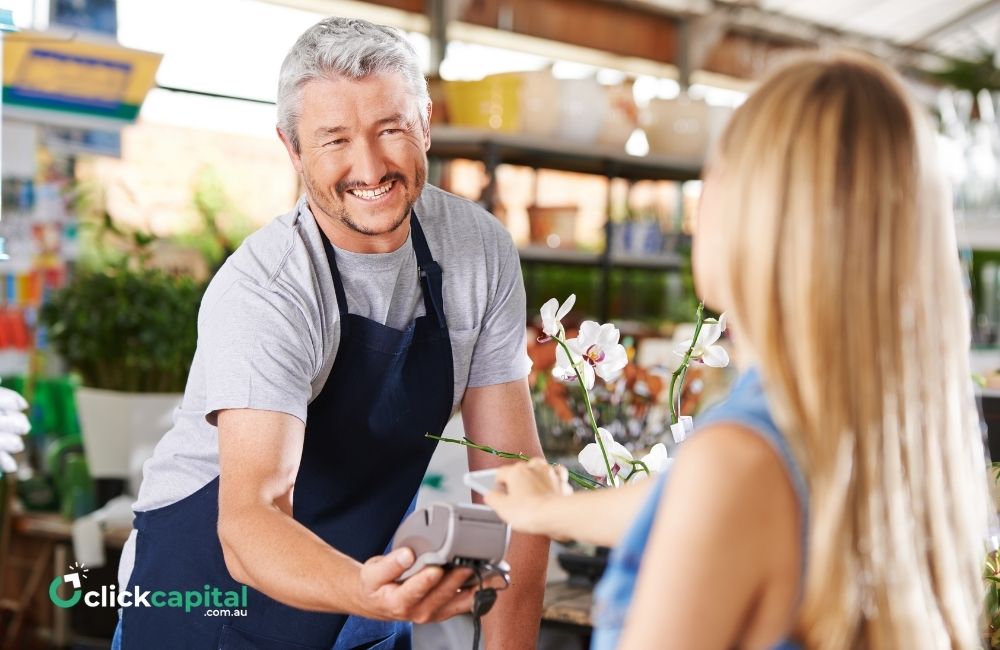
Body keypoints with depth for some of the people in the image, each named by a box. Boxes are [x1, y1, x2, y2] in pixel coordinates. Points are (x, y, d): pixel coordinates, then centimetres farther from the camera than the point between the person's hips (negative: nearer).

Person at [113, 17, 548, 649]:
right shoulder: (261, 290, -24)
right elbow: (248, 517, -33)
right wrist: (365, 592, -51)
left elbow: (510, 473, -9)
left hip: (366, 576, 4)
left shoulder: (481, 249, -10)